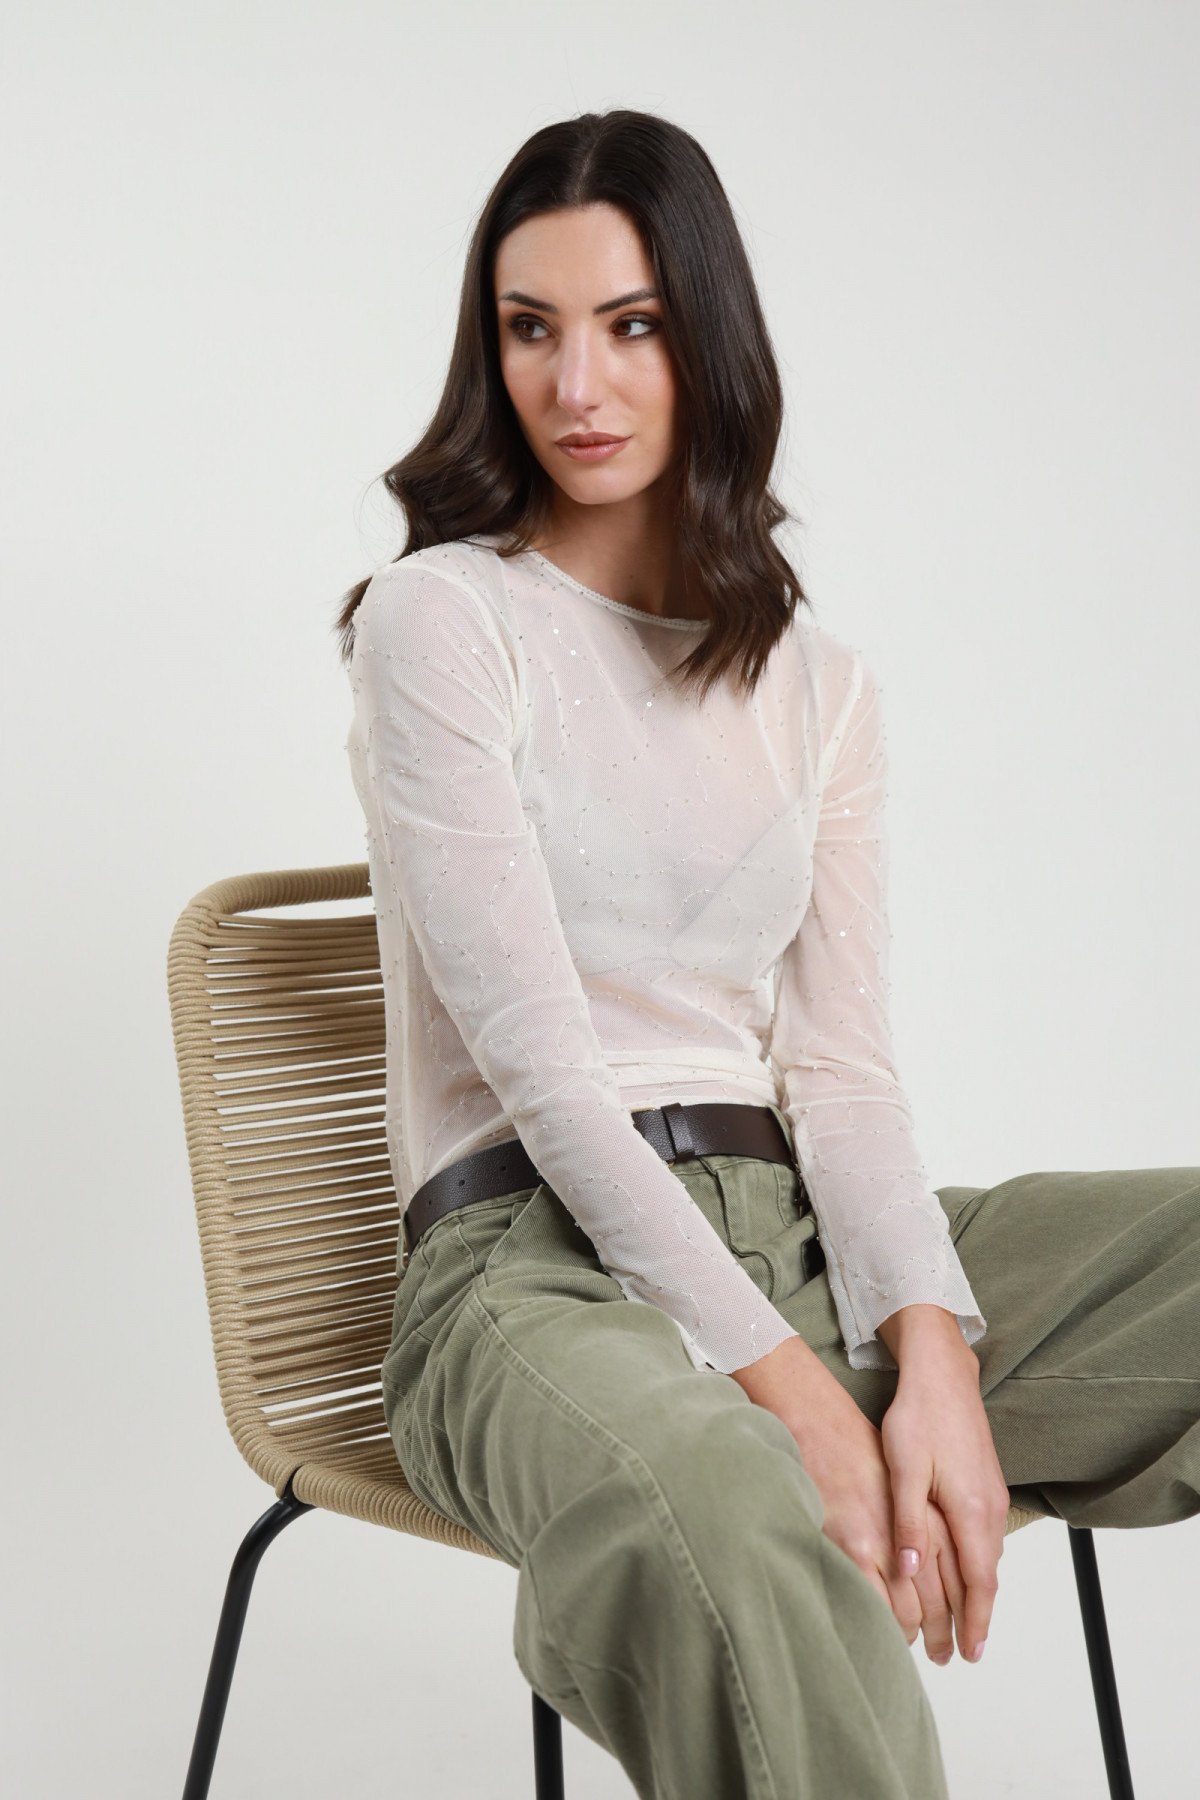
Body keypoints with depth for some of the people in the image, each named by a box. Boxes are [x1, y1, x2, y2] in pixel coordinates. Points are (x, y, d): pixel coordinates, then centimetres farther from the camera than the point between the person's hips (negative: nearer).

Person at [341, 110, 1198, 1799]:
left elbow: (843, 1065, 6)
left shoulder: (813, 679, 15)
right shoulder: (445, 617, -1)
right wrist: (796, 1396, -17)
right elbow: (537, 1054, -10)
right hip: (540, 1258, -5)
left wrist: (931, 1354, -13)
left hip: (794, 1230, 6)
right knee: (728, 1530, -40)